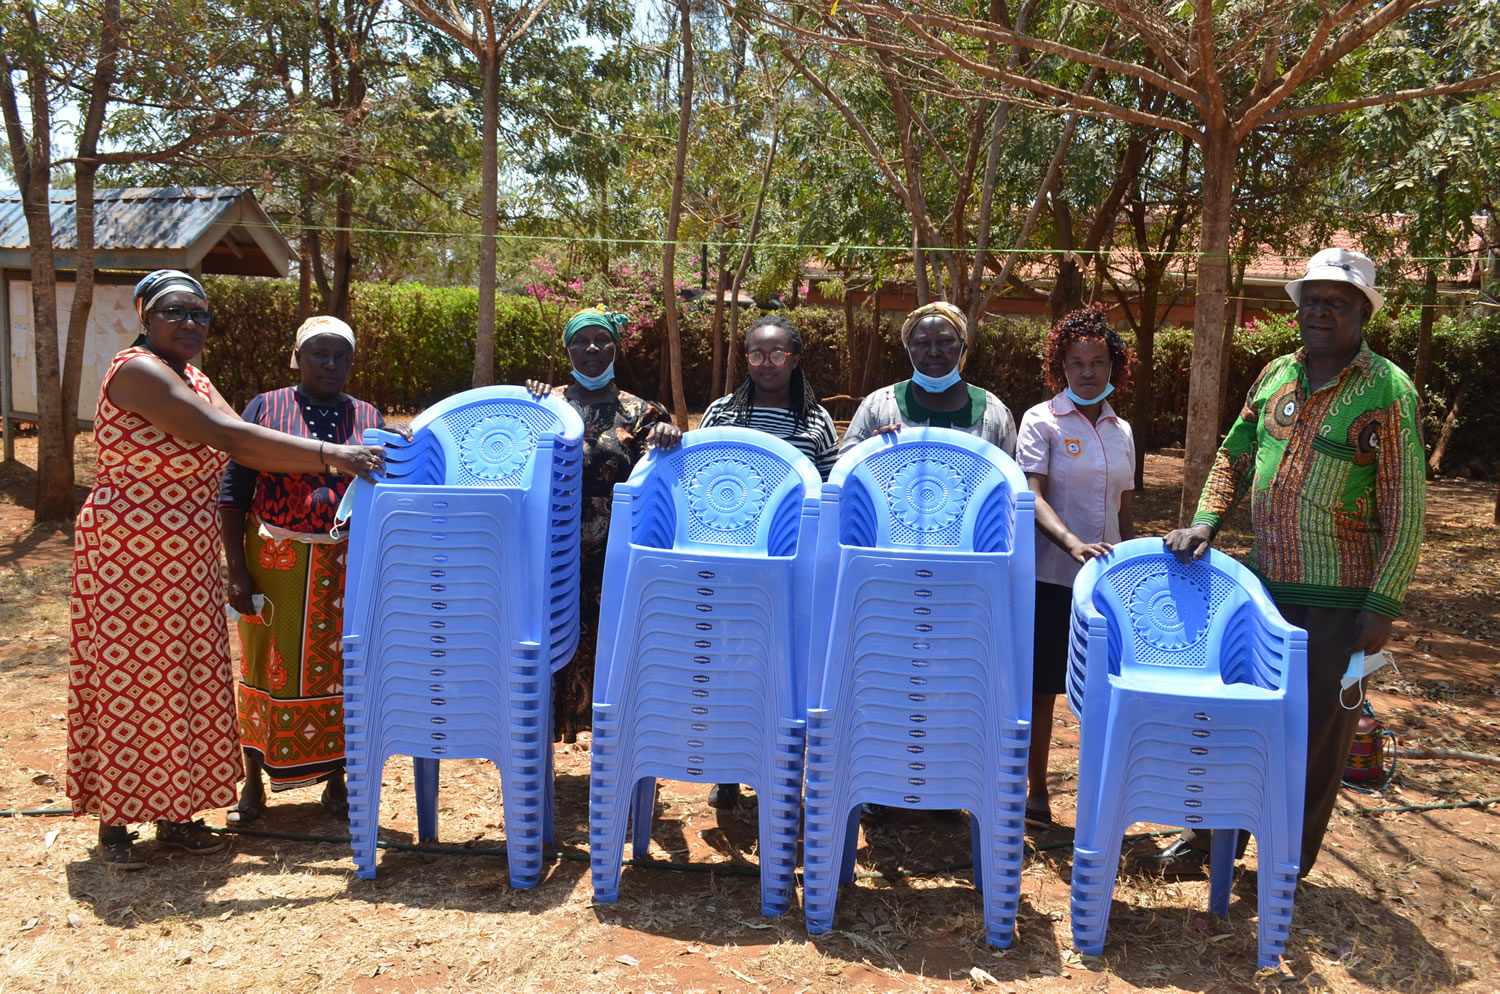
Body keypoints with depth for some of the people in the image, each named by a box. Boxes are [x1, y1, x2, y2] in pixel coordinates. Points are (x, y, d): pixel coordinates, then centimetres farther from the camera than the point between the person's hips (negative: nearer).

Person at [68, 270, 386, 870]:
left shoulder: (195, 381, 13)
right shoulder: (137, 371, -16)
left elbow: (241, 450, 3)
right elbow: (227, 435, -27)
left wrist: (332, 462, -9)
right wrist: (327, 455, -30)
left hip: (188, 565, 8)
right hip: (128, 559, -8)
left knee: (188, 684, 11)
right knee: (129, 684, 1)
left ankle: (175, 815, 22)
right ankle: (114, 824, 15)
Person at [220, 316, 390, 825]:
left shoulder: (367, 419, 6)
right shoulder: (264, 409, 0)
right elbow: (234, 492, -2)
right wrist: (236, 570, -8)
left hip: (345, 567, 2)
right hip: (275, 560, -2)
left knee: (338, 669, 7)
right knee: (267, 667, 5)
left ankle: (335, 782, 22)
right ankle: (253, 783, 21)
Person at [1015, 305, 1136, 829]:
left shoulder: (1121, 431, 12)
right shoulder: (1042, 421, -4)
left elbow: (1125, 513, 17)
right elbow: (1032, 499, -15)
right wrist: (1074, 544, -30)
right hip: (1051, 578, -4)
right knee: (1042, 688, 4)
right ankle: (1036, 793, 17)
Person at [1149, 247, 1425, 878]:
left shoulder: (1386, 391, -10)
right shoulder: (1276, 376, 6)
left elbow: (1407, 509, -11)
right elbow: (1235, 455, 17)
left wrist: (1383, 605, -14)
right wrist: (1206, 520, 0)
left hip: (1338, 599, -5)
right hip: (1265, 584, 6)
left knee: (1318, 732, 7)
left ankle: (1289, 863, 23)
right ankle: (1209, 837, 30)